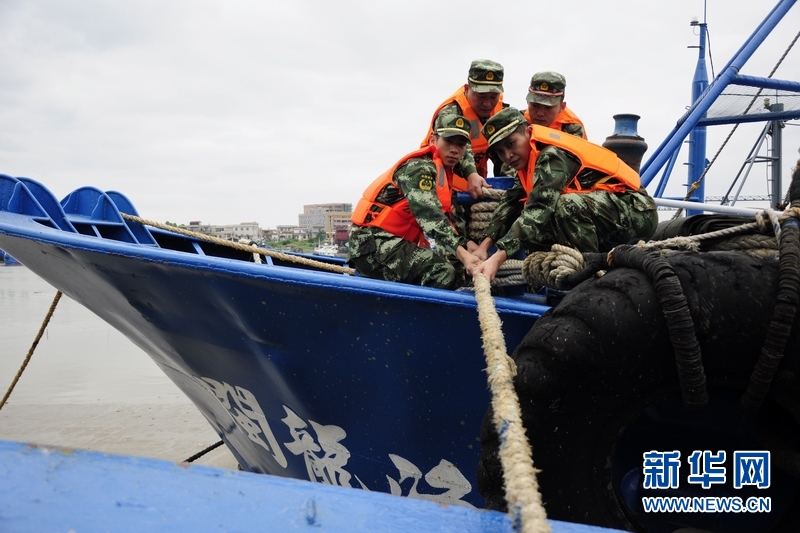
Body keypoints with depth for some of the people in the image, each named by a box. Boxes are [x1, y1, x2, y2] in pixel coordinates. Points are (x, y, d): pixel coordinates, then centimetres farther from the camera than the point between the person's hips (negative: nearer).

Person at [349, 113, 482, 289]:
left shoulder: (443, 173, 18)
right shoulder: (419, 167, -12)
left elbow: (454, 219, 13)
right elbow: (431, 216, -27)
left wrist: (469, 245, -6)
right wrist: (462, 254, -36)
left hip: (400, 242, 10)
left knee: (458, 268, 15)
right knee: (442, 272, -28)